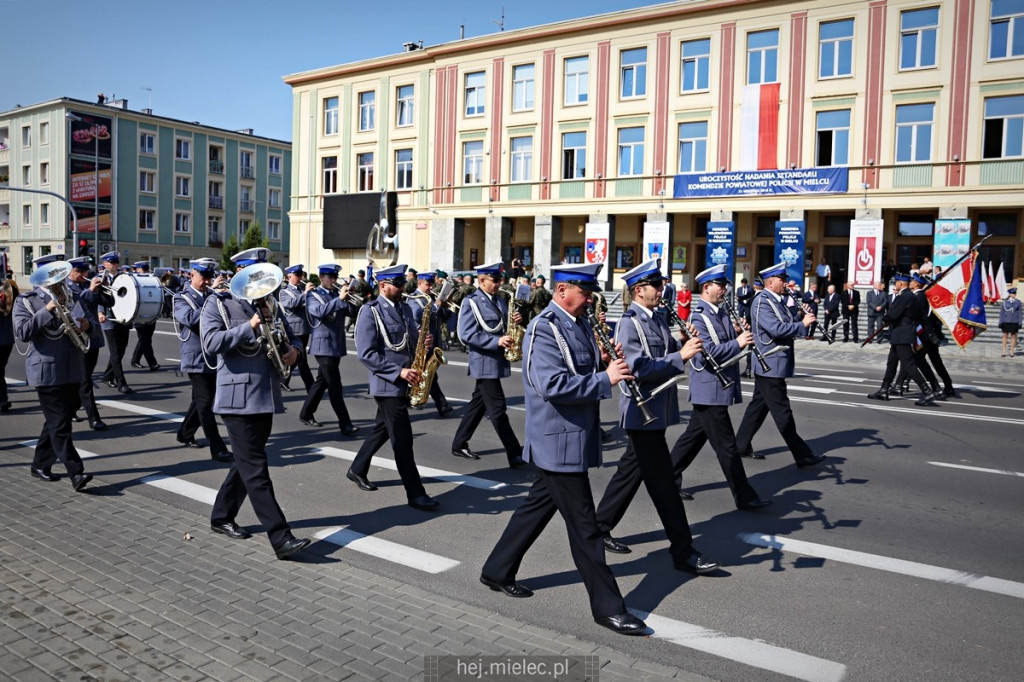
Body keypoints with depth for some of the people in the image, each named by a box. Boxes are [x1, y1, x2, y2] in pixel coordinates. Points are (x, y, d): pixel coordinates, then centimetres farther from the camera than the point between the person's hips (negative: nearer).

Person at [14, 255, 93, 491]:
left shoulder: (71, 298, 14)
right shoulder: (26, 301, -1)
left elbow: (85, 324, 23)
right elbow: (23, 333, -14)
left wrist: (86, 324, -2)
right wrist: (48, 310, -20)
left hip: (73, 372, 6)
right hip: (47, 372, -6)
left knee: (55, 423, 15)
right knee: (60, 426, -7)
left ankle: (40, 465, 29)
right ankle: (76, 474, -10)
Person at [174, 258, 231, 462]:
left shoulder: (213, 295, 11)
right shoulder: (181, 298, -4)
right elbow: (190, 319, -24)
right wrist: (212, 295, -28)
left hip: (214, 357, 6)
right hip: (197, 359, -6)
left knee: (202, 401, 17)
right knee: (206, 403, -8)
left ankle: (185, 434, 37)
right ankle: (217, 449, -9)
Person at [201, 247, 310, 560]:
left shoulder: (269, 305, 16)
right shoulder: (218, 304, -3)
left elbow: (292, 336, 22)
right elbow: (210, 343, -17)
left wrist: (294, 350, 0)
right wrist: (250, 326, -21)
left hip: (267, 397, 7)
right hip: (239, 399, -7)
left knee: (245, 464, 17)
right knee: (256, 471, -8)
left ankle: (222, 517, 35)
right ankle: (281, 539, -10)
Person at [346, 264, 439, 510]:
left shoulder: (405, 309, 11)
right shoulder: (370, 312, -12)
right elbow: (366, 354, -18)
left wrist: (423, 341, -5)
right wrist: (398, 371, -23)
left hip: (403, 383, 8)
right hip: (387, 383, -8)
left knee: (382, 429, 20)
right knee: (403, 438, -6)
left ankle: (357, 470, 38)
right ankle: (415, 493, -1)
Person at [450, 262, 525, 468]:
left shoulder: (499, 301, 12)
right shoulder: (471, 302, -11)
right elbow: (466, 334, -19)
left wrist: (515, 321, -4)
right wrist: (496, 341, -26)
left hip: (497, 360, 8)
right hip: (485, 362, -8)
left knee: (478, 403, 15)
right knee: (497, 409, -5)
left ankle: (459, 444, 27)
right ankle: (515, 455, -3)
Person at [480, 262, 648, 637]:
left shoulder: (580, 324, 10)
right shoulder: (544, 329, -18)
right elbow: (552, 384, -29)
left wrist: (605, 361, -1)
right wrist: (605, 379, -25)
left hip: (576, 436, 9)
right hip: (559, 441, -9)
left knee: (539, 505, 20)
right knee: (583, 526, 0)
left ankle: (498, 571, 35)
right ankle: (608, 606, 11)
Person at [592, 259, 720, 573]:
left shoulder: (658, 320, 11)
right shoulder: (629, 324, -15)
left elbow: (669, 356, 13)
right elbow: (639, 369, -24)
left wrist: (686, 345, -6)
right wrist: (681, 356, -27)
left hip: (657, 410, 9)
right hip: (643, 412, -9)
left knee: (632, 471, 17)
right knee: (663, 481, -3)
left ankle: (601, 527, 31)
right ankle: (683, 551, 5)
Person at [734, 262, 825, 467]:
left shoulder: (776, 301, 14)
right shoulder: (762, 302, -17)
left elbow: (786, 325, 13)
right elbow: (776, 329, -27)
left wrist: (802, 319, -4)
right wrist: (803, 324, -19)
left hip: (770, 364, 10)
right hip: (770, 365, -10)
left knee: (759, 405, 15)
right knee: (782, 411, -4)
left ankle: (741, 445, 24)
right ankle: (802, 455, 1)